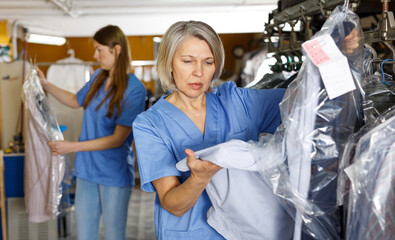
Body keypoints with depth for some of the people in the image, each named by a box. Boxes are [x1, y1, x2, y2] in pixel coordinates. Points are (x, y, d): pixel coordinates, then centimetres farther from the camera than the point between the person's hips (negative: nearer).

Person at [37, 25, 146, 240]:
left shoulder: (134, 89, -17)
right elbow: (76, 101, 24)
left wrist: (72, 147, -19)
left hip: (114, 174, -6)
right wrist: (46, 85, 13)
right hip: (87, 169, 6)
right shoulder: (98, 76, 4)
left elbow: (117, 139, -19)